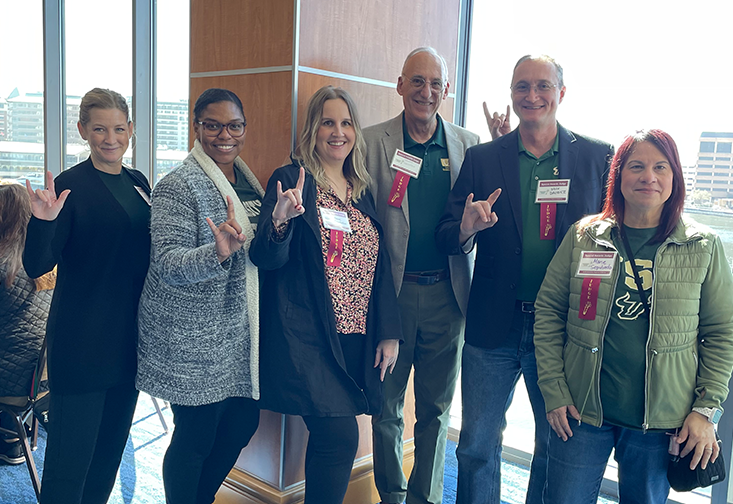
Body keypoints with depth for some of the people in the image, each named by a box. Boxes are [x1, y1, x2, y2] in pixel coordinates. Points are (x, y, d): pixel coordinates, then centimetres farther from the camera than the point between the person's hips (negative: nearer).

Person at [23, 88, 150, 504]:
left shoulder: (138, 182, 8)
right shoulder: (70, 186, -11)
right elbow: (36, 266, -15)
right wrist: (43, 222, -31)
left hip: (129, 336, 7)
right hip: (83, 339, -6)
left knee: (112, 442, 18)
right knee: (71, 453, 2)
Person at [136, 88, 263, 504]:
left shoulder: (247, 179, 10)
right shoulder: (178, 187, -14)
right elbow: (167, 264, -23)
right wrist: (217, 253, -37)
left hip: (239, 333, 8)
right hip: (194, 339, -8)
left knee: (244, 422, 17)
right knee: (195, 436, 3)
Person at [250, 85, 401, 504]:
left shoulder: (363, 191, 14)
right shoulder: (292, 181, -2)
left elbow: (381, 266, 14)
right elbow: (268, 259, -10)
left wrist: (389, 331, 8)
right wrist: (280, 220, -31)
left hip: (356, 339, 5)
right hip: (308, 336, -5)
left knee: (329, 440, 8)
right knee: (340, 438, -11)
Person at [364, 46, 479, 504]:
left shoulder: (469, 144, 5)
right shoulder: (372, 142, -1)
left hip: (446, 293, 2)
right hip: (391, 292, -1)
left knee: (436, 409, 14)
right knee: (386, 405, 12)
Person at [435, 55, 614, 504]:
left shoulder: (599, 157, 0)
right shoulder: (481, 158, 2)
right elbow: (447, 239, 1)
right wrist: (466, 229, -22)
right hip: (493, 327, 1)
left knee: (557, 449, 16)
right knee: (477, 448, 11)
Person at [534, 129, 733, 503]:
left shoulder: (703, 247, 0)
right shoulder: (583, 237, 0)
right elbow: (548, 312, 2)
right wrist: (553, 391, -3)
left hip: (661, 422, 0)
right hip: (581, 410, 0)